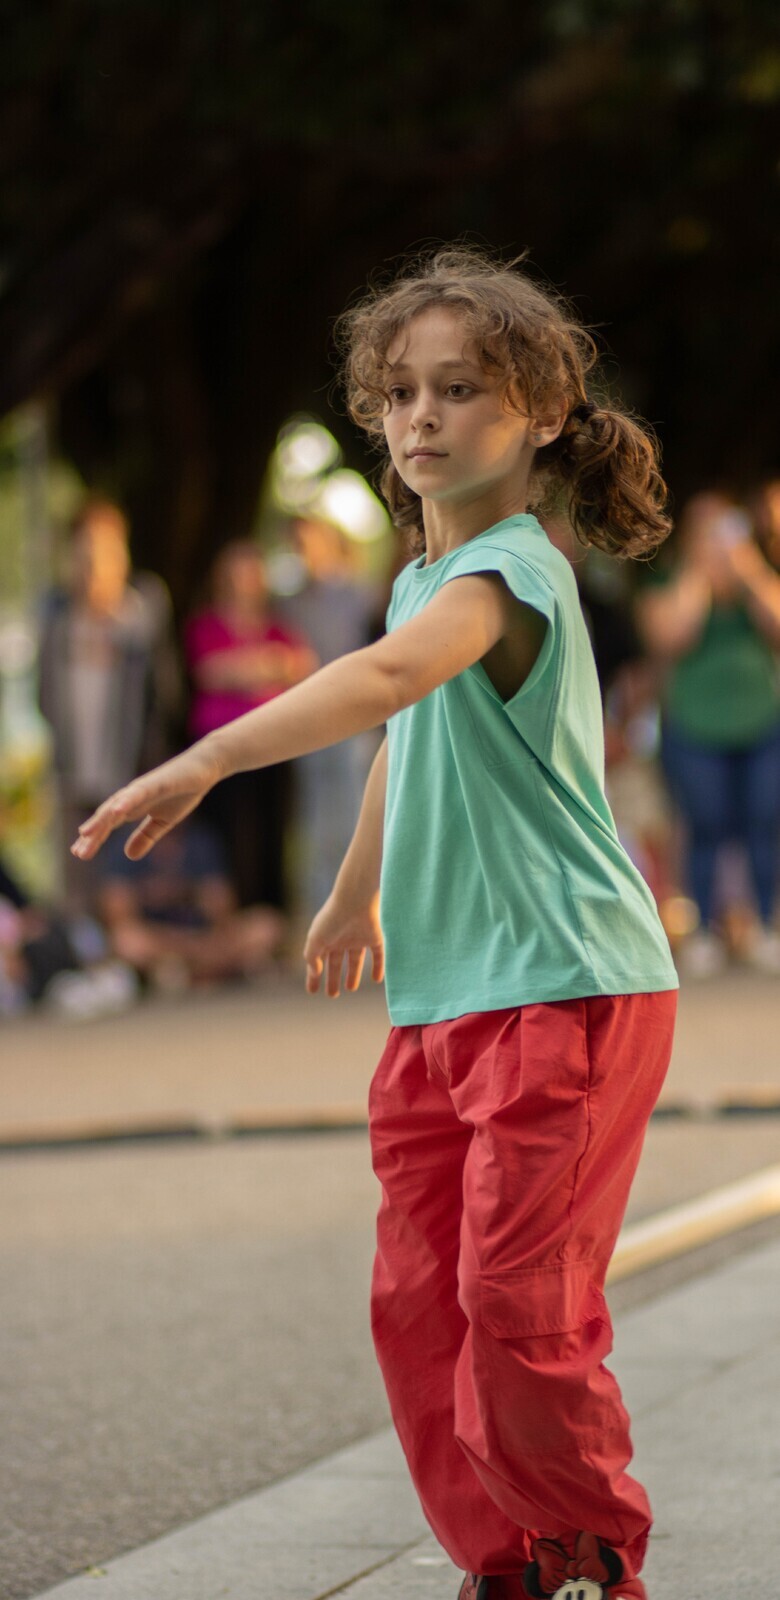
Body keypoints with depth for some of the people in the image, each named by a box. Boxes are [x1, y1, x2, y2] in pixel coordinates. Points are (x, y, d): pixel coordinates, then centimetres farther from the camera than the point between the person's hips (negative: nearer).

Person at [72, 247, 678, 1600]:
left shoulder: (510, 567, -15)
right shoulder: (426, 578, 14)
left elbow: (391, 678, -36)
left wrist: (204, 762, -44)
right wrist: (356, 892, 47)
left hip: (568, 990, -9)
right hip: (445, 999, 9)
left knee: (517, 1302, -8)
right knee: (418, 1298, 6)